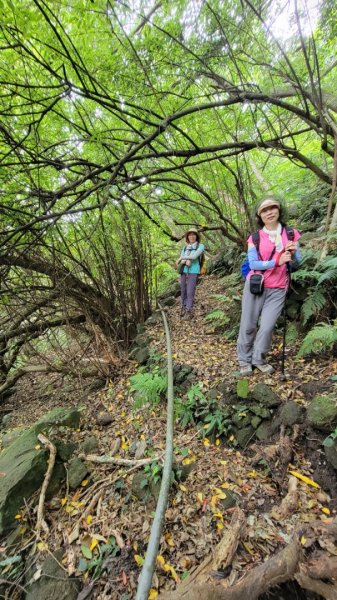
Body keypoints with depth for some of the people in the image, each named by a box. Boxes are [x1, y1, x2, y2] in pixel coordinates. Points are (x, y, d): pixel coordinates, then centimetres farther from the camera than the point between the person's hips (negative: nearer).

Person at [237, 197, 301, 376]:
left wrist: (293, 252, -14)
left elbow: (297, 261, 8)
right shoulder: (255, 237, 0)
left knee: (267, 327, -5)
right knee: (248, 325, 2)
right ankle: (245, 360, 17)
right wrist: (277, 261, -19)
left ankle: (258, 359, 15)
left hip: (278, 290, 1)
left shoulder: (291, 233, 6)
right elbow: (252, 264, -9)